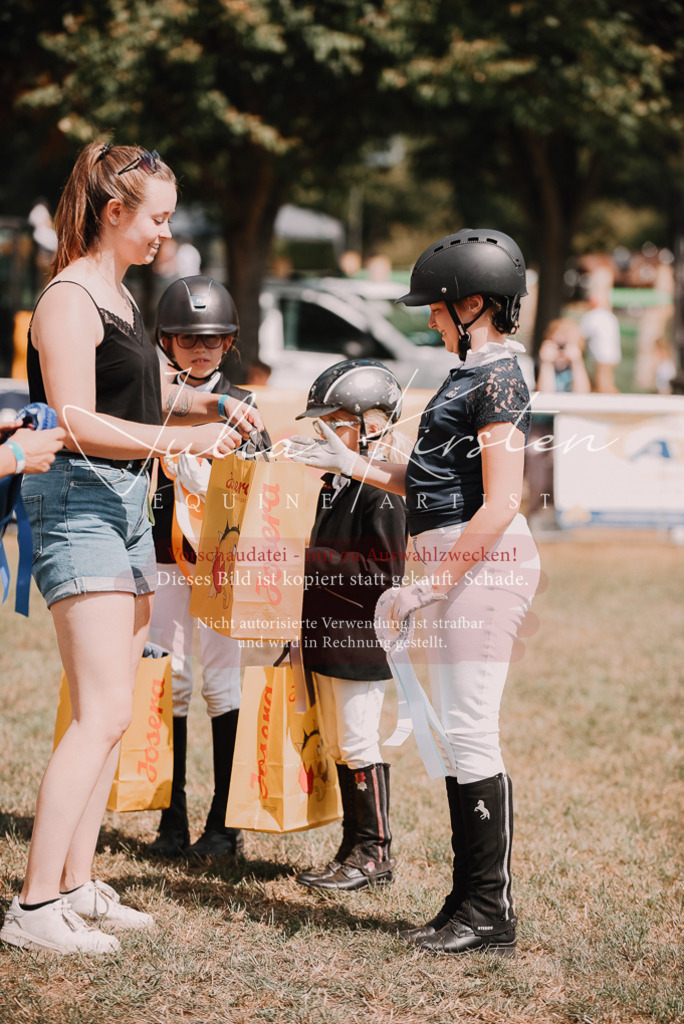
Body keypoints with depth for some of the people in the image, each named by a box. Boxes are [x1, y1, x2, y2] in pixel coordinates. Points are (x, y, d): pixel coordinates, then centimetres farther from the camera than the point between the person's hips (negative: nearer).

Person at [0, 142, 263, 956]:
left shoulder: (120, 295, 18)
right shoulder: (69, 299, -12)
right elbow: (77, 423, -20)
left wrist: (211, 406, 11)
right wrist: (181, 439, -24)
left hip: (126, 506, 10)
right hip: (81, 502, -10)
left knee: (112, 712, 9)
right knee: (102, 712, -14)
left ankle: (77, 887, 15)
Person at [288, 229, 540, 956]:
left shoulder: (498, 379, -12)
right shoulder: (469, 375, 18)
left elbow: (501, 503, -19)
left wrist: (427, 586, -19)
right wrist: (350, 464, 20)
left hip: (483, 563, -10)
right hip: (455, 568, 10)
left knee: (469, 733, -9)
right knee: (455, 734, 12)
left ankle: (491, 915, -3)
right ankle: (469, 905, 19)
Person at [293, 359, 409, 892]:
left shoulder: (382, 493, -17)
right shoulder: (335, 483, 14)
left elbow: (384, 575, -23)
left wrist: (313, 561, -22)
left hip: (361, 640, -10)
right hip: (329, 636, 10)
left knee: (358, 746, -3)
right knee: (339, 746, 14)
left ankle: (374, 852, 6)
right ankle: (356, 849, 22)